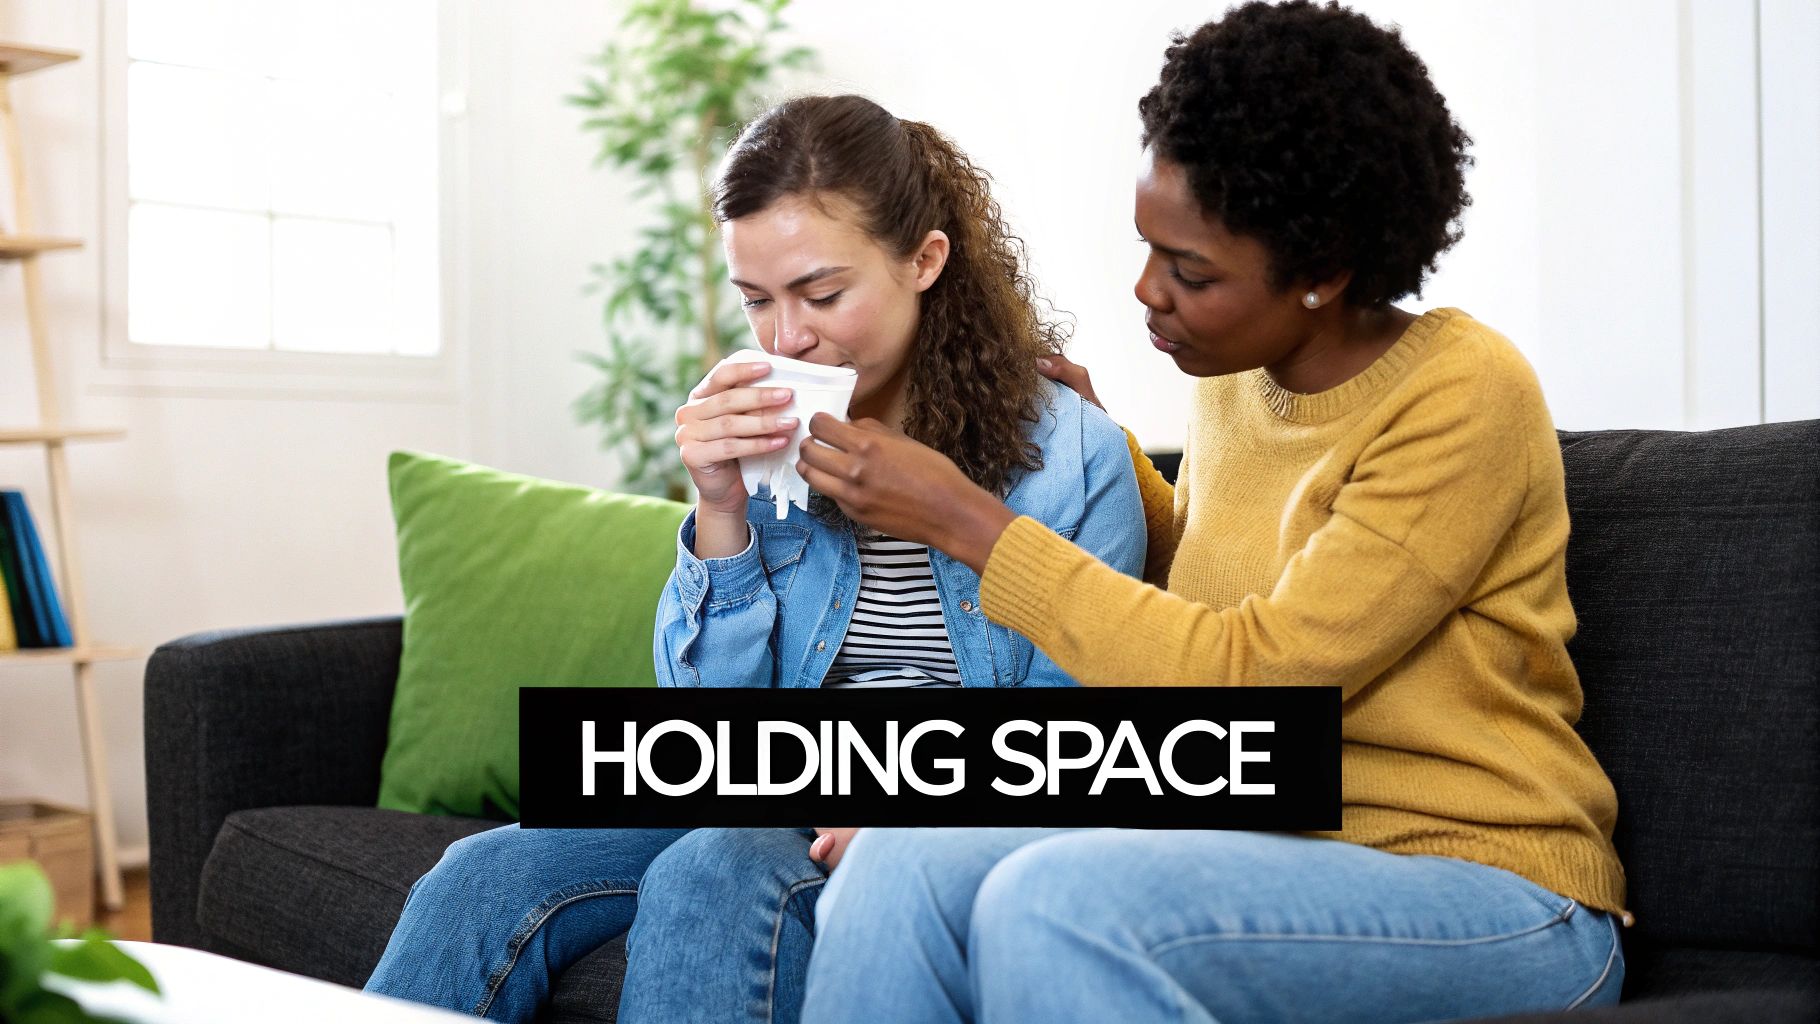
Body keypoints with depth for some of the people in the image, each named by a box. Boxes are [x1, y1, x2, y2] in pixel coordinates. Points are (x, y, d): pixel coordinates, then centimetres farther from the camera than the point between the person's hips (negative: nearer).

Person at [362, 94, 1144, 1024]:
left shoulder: (1072, 456, -5)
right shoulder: (769, 438, 6)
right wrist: (721, 511, -10)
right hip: (761, 802, 4)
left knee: (713, 877, -35)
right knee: (484, 879, -20)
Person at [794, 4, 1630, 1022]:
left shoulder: (1464, 395, -14)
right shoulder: (1233, 381, 9)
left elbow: (1253, 676, -19)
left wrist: (964, 519, -15)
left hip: (1494, 900, -6)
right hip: (1278, 856, 7)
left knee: (1057, 898, -33)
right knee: (908, 858, -20)